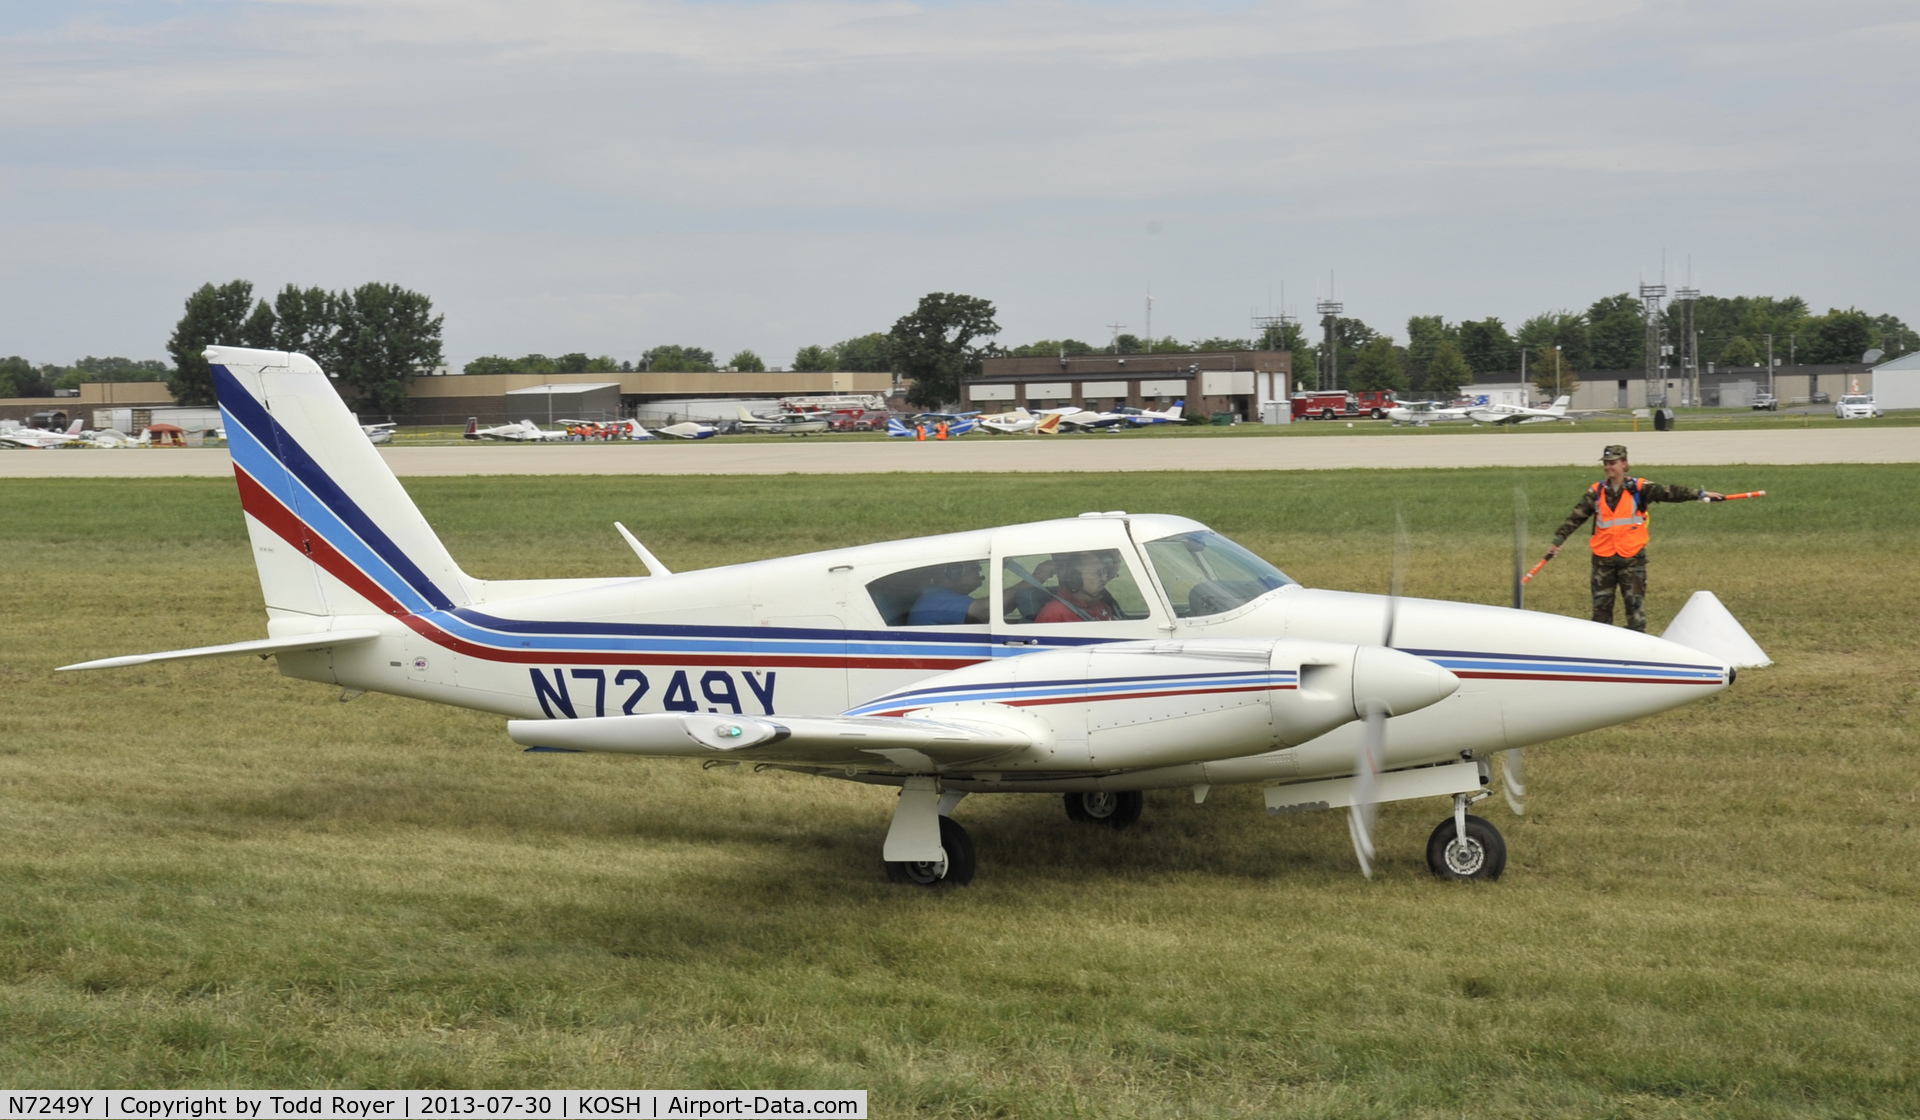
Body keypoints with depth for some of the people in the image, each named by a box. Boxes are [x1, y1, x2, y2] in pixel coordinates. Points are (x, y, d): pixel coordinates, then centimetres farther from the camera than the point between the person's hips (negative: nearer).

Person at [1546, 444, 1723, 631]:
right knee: (1601, 605, 6)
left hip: (1632, 556, -3)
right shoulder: (1596, 492, 6)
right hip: (1603, 558, 3)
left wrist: (1701, 494, -18)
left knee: (1635, 605, -3)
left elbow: (1669, 493, -9)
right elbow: (1575, 518, 4)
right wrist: (1557, 541, -2)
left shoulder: (1639, 488, -1)